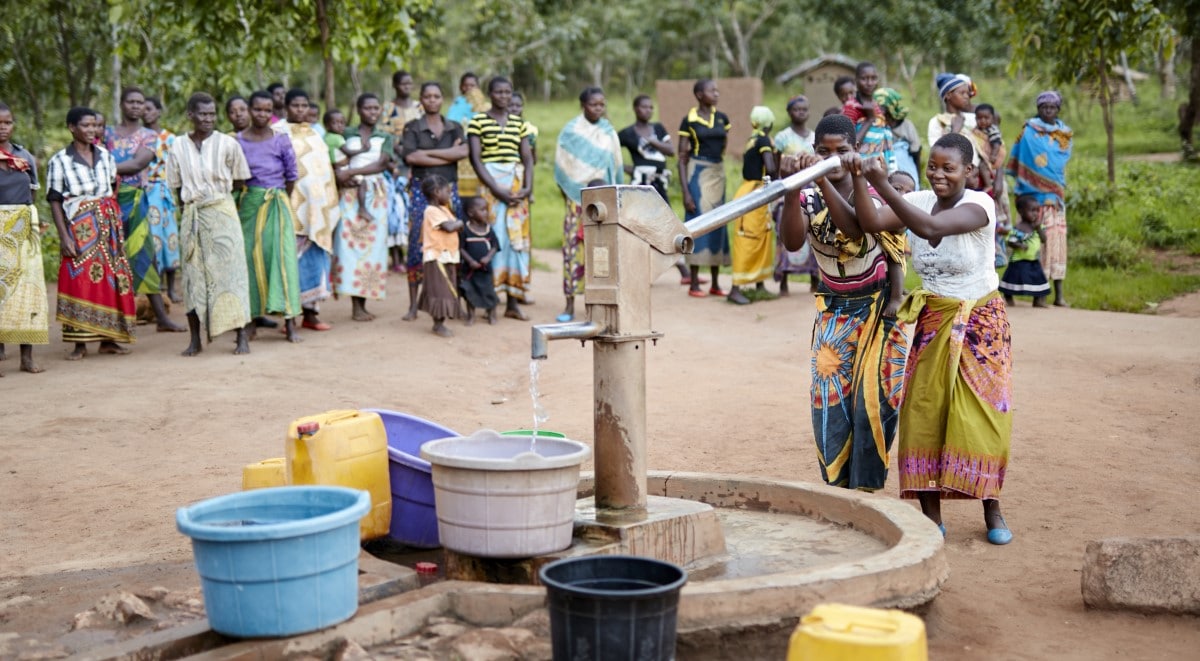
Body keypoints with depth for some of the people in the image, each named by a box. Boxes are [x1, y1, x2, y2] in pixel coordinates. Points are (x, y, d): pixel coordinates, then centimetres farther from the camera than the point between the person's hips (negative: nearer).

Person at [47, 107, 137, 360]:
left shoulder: (105, 156, 9)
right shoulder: (59, 161, -5)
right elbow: (55, 202, -6)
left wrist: (118, 224, 7)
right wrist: (64, 236, -14)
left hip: (109, 227, 4)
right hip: (80, 230, -4)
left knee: (111, 279, 3)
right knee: (81, 281, -6)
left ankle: (108, 339, 11)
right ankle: (80, 343, 0)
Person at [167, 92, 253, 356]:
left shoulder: (227, 144, -2)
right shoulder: (179, 148, 4)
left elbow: (239, 181, 7)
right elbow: (177, 187, 11)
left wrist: (215, 192, 4)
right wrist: (192, 200, 2)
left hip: (222, 212, -2)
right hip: (191, 216, 2)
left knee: (230, 270, -5)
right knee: (192, 274, 4)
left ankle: (242, 336, -3)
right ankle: (195, 339, 11)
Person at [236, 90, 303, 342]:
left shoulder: (281, 140, -1)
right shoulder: (239, 141, 2)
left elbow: (292, 176, 5)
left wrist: (281, 200, 10)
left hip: (278, 204, -1)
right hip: (249, 203, 1)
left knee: (282, 256, -9)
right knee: (251, 258, 4)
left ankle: (289, 321, -11)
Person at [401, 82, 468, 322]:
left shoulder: (454, 128, 12)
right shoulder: (413, 128, 5)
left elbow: (464, 151, -7)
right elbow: (411, 157, -12)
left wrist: (428, 152, -12)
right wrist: (449, 155, -10)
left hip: (449, 189, 3)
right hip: (421, 188, -2)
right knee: (417, 245, -6)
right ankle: (413, 304, -2)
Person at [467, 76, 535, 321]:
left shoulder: (519, 123, 12)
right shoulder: (478, 122, -1)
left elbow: (527, 158, 11)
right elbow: (475, 159, -7)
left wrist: (528, 187, -6)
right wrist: (496, 190, -15)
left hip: (517, 184, 4)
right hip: (490, 183, -4)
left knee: (517, 239, 2)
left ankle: (512, 302, 6)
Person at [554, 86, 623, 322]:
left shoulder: (608, 132, 8)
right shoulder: (571, 130, 1)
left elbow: (616, 164, 12)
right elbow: (561, 165, 2)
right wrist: (568, 194, -2)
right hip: (577, 197, -2)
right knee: (574, 247, -5)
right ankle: (570, 304, -2)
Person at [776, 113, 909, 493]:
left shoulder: (870, 193, -10)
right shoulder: (808, 199, -5)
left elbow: (855, 228, -33)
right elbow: (792, 242, -25)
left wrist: (822, 180, -45)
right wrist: (792, 190, -40)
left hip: (877, 308, -2)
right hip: (833, 312, 2)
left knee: (871, 402, -7)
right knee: (830, 404, -3)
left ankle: (863, 490, 2)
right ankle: (838, 490, 8)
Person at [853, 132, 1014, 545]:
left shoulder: (979, 205, -17)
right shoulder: (919, 201, -2)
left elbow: (929, 227, -35)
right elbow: (871, 223, -19)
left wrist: (882, 185, -41)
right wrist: (858, 181, -34)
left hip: (980, 324, -4)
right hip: (932, 322, 4)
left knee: (982, 415, -2)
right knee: (923, 413, -2)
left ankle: (992, 510, 14)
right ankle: (931, 516, 6)